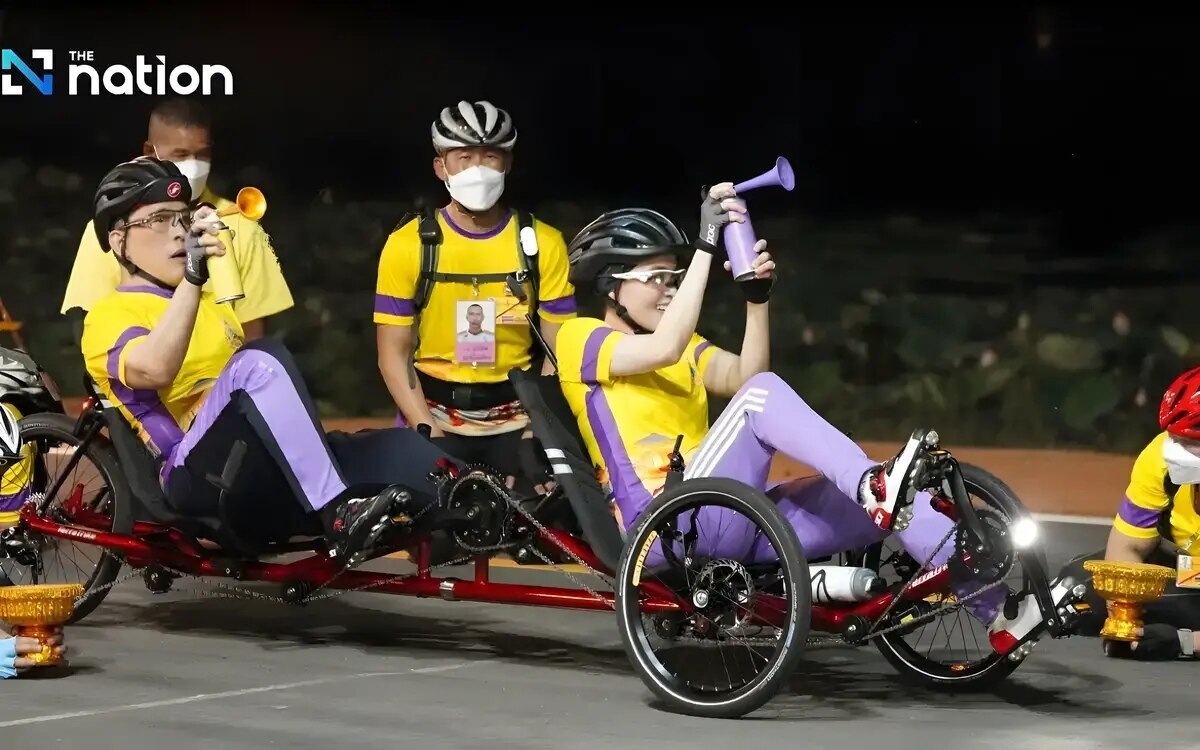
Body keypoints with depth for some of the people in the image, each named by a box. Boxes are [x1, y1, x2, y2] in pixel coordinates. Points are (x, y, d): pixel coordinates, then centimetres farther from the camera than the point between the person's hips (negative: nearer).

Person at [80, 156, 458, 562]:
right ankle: (338, 517, -40)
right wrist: (192, 276, -30)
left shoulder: (210, 303, 31)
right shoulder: (110, 314, 3)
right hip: (198, 477, -7)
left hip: (265, 480, 7)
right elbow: (154, 369, -20)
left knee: (398, 447, -16)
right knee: (260, 359, -32)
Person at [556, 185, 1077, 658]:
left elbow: (741, 375, 5)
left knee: (886, 502, -9)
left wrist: (757, 296, -8)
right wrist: (706, 243, -19)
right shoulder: (581, 338, 2)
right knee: (762, 394, -27)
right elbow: (665, 349, -19)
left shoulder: (685, 345, 25)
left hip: (726, 524, 7)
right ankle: (872, 485, -38)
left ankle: (996, 608, -13)